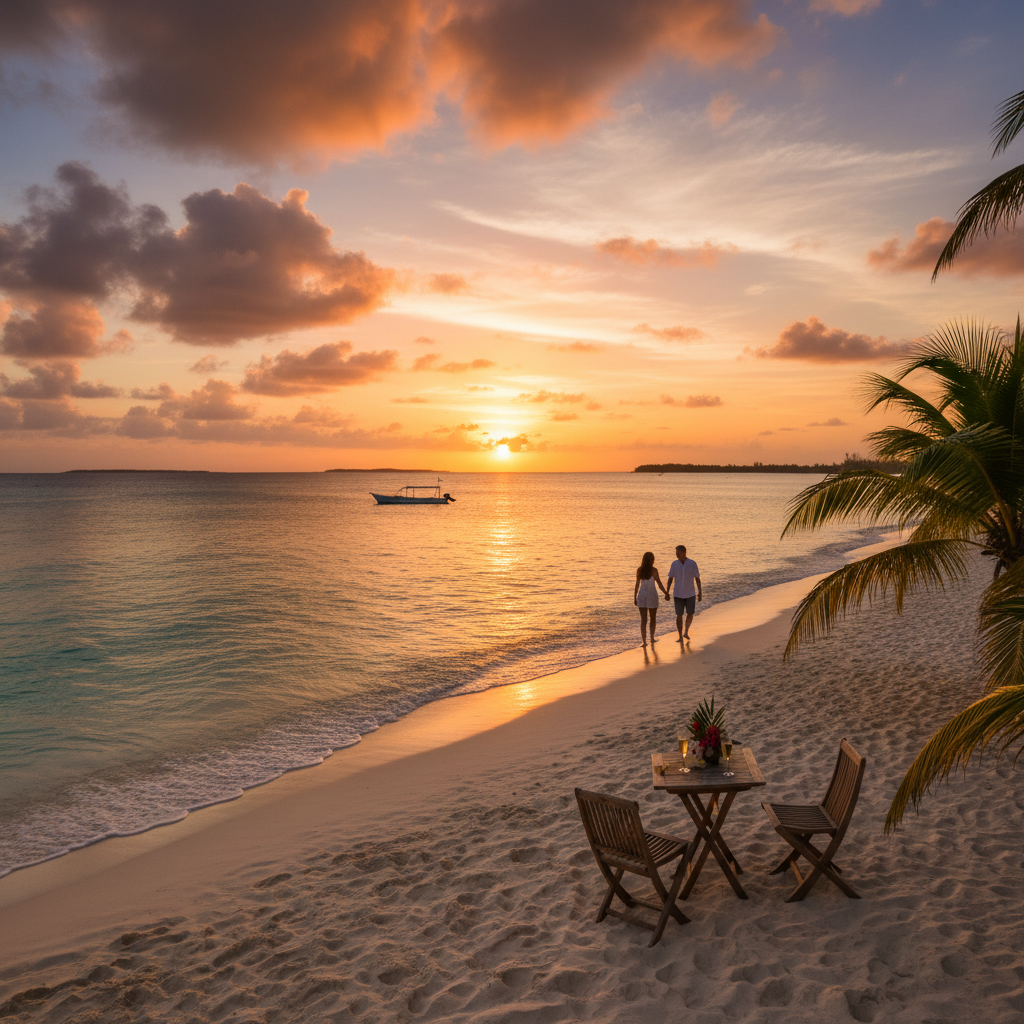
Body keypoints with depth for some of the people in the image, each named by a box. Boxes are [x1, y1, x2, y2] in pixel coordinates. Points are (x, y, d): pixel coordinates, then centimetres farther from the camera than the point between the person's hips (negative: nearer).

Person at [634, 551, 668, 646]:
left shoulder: (639, 570, -2)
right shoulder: (653, 570, -13)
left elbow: (637, 585, 2)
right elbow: (659, 584, -13)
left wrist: (635, 598, 8)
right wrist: (666, 593, -3)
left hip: (641, 595, 2)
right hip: (652, 595, -2)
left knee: (643, 620, 0)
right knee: (653, 618, 18)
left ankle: (644, 641, -9)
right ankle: (652, 638, 30)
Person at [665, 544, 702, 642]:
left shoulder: (692, 563, -8)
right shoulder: (674, 564, -4)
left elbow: (697, 578, -3)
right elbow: (670, 579, -2)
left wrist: (700, 592, -6)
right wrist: (667, 592, -8)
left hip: (690, 593, 0)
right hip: (678, 594, 0)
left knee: (690, 614, 4)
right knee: (679, 615, -2)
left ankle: (686, 632, 29)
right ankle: (680, 637, 5)